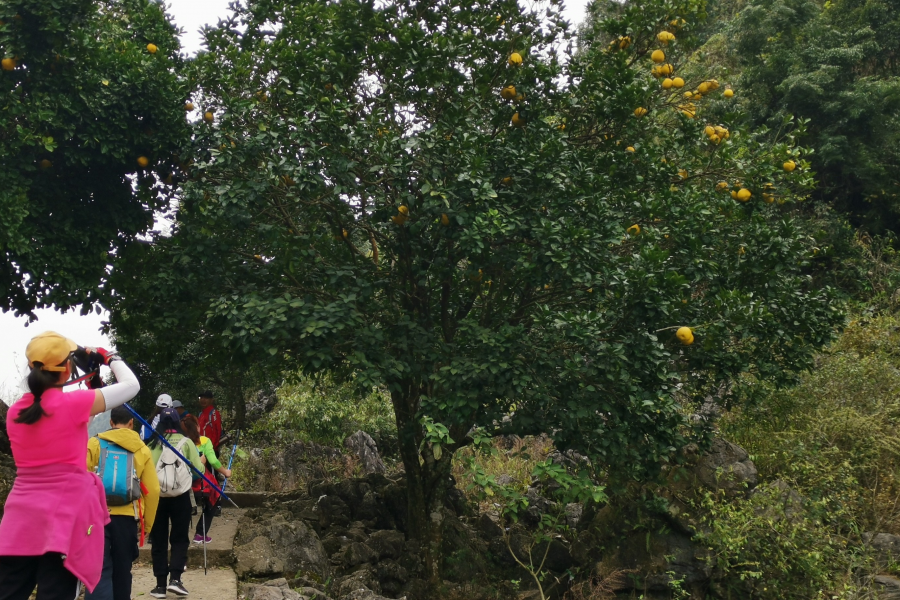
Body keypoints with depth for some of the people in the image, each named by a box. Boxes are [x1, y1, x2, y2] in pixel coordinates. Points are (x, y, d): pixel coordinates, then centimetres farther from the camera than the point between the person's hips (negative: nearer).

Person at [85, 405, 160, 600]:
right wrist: (146, 524, 13)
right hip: (127, 518, 2)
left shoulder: (93, 444, 1)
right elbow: (152, 490, 3)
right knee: (122, 571, 15)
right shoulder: (142, 450, 6)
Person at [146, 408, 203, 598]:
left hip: (156, 496, 1)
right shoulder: (186, 442, -1)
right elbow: (199, 470, -4)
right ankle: (175, 578, -3)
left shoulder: (152, 444, 2)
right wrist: (201, 462, 17)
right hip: (180, 496, -1)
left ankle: (160, 585, 10)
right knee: (179, 539, 11)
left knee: (159, 541, 10)